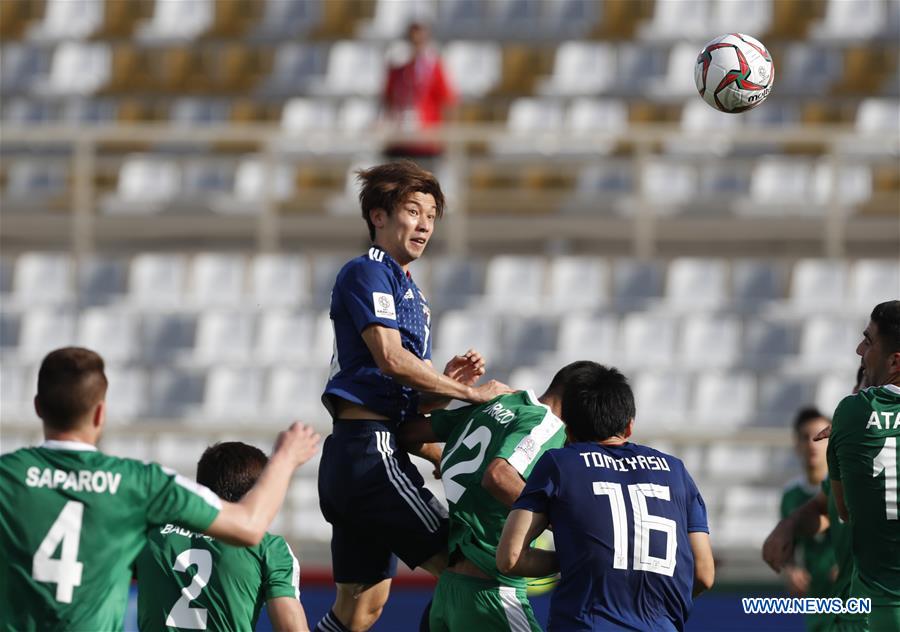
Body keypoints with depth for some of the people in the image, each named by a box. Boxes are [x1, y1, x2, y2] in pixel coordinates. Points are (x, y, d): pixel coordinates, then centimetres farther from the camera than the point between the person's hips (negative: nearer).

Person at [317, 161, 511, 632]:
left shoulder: (410, 293, 25)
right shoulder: (367, 273, -4)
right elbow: (390, 358, -17)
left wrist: (448, 381, 1)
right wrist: (468, 392, -11)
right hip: (369, 447, -10)